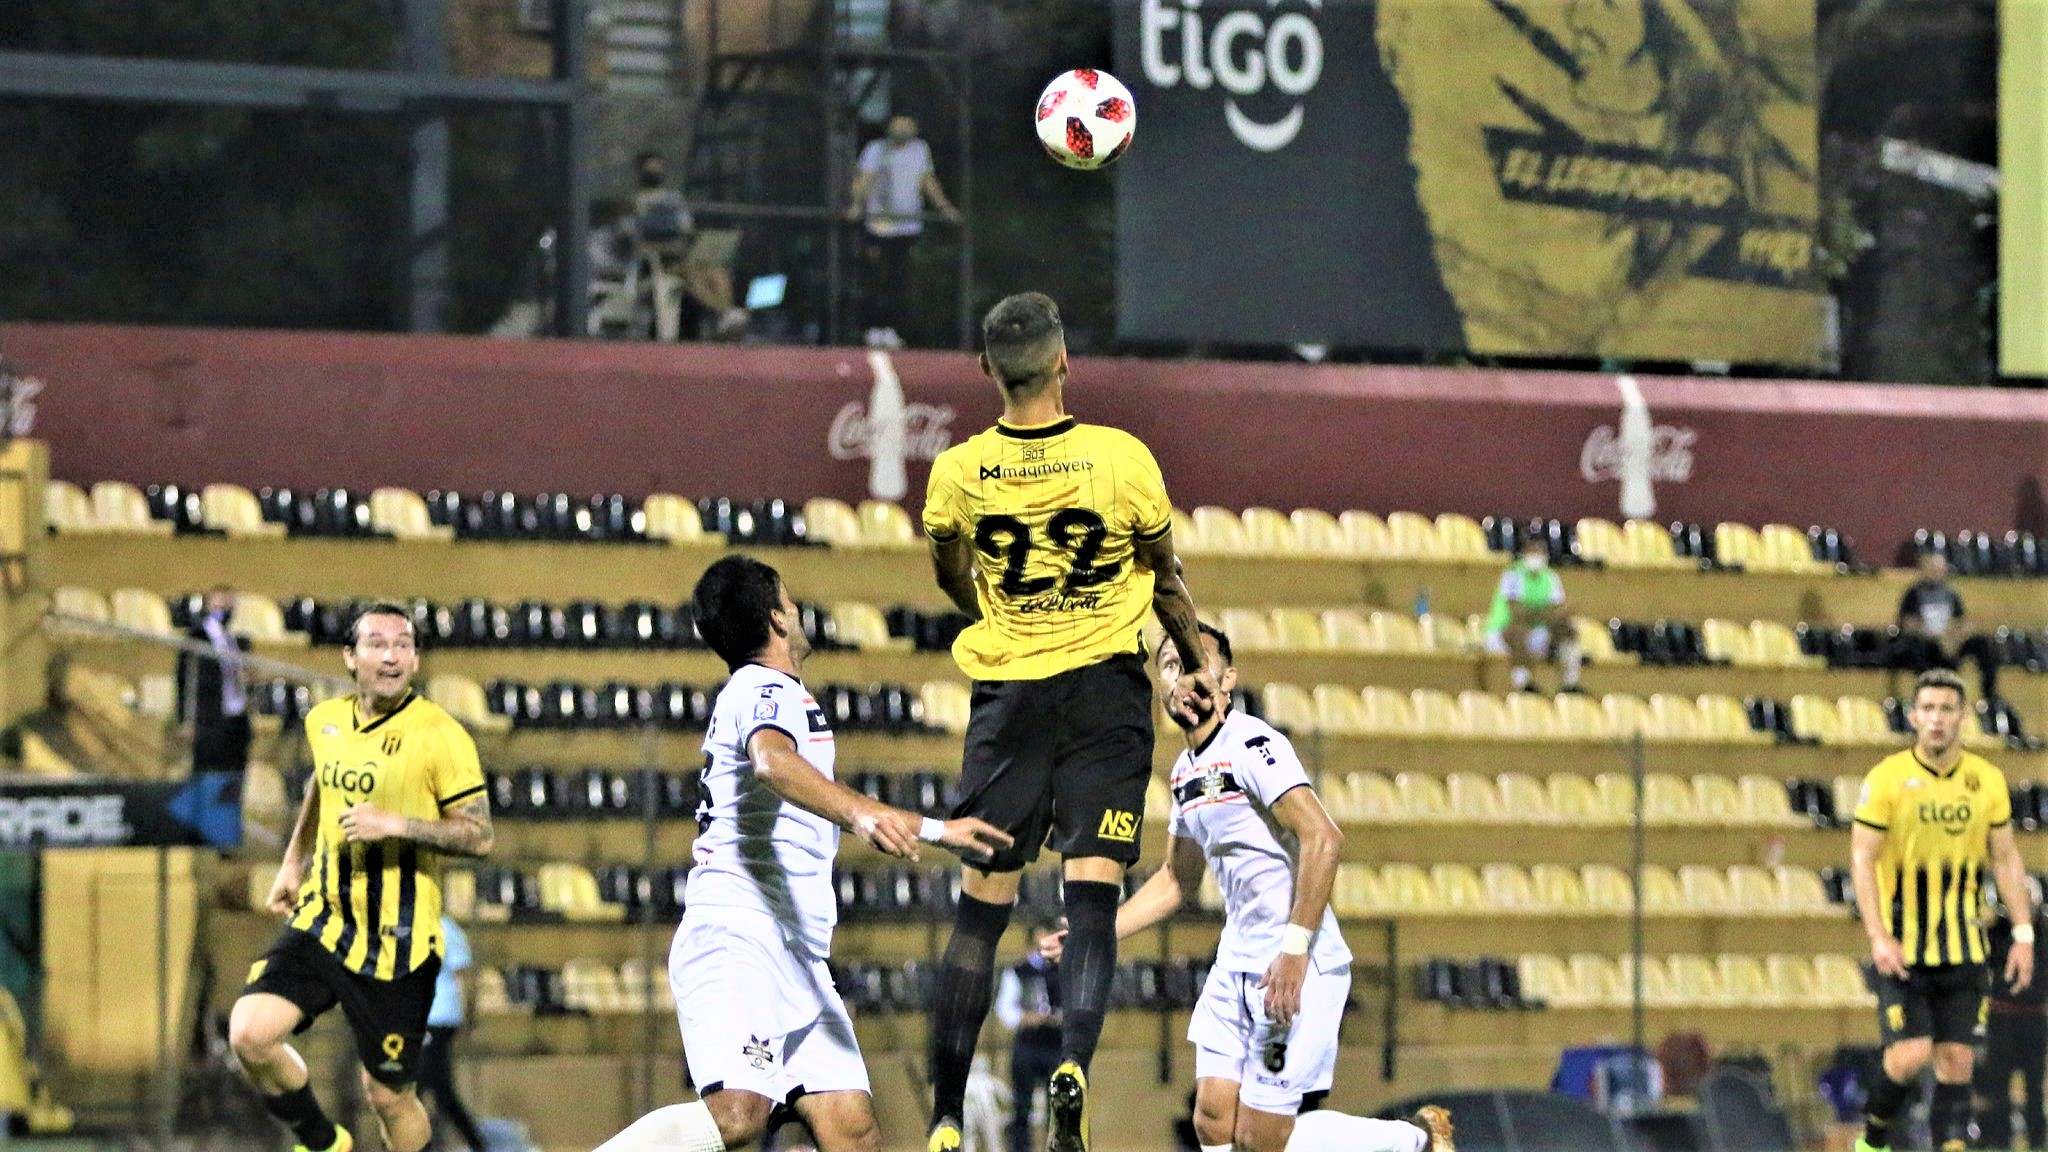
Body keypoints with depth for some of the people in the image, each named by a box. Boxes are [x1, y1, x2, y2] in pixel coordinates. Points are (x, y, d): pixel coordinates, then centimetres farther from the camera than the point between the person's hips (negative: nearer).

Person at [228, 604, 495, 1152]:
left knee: (389, 1097, 2)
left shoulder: (440, 736, -12)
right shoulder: (324, 722, 6)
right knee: (249, 1034, -14)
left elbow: (480, 836, -13)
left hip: (397, 942, -5)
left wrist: (394, 824, -22)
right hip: (322, 920, 5)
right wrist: (293, 862, 27)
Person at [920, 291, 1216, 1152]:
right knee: (1093, 894, -3)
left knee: (982, 906, 7)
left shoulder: (959, 472, -6)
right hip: (1106, 693, -1)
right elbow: (1166, 580, 5)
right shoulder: (1123, 459, -9)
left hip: (1006, 693, 1)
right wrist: (1198, 664, 23)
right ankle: (1073, 1061, -27)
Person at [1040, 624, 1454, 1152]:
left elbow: (1323, 838, -24)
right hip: (1235, 965, 9)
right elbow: (1177, 880, 28)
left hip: (1297, 969, -9)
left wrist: (1295, 950, -27)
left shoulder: (1250, 744, -13)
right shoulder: (1186, 773, 15)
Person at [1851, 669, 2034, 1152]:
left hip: (1963, 948, 3)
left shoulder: (1987, 781, 4)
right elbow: (1862, 859, -7)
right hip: (1901, 950, -3)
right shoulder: (1886, 779, -7)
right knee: (1909, 1057, -10)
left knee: (1956, 1059, -1)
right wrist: (1878, 937, -16)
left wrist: (2023, 934, 4)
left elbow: (2006, 859, 10)